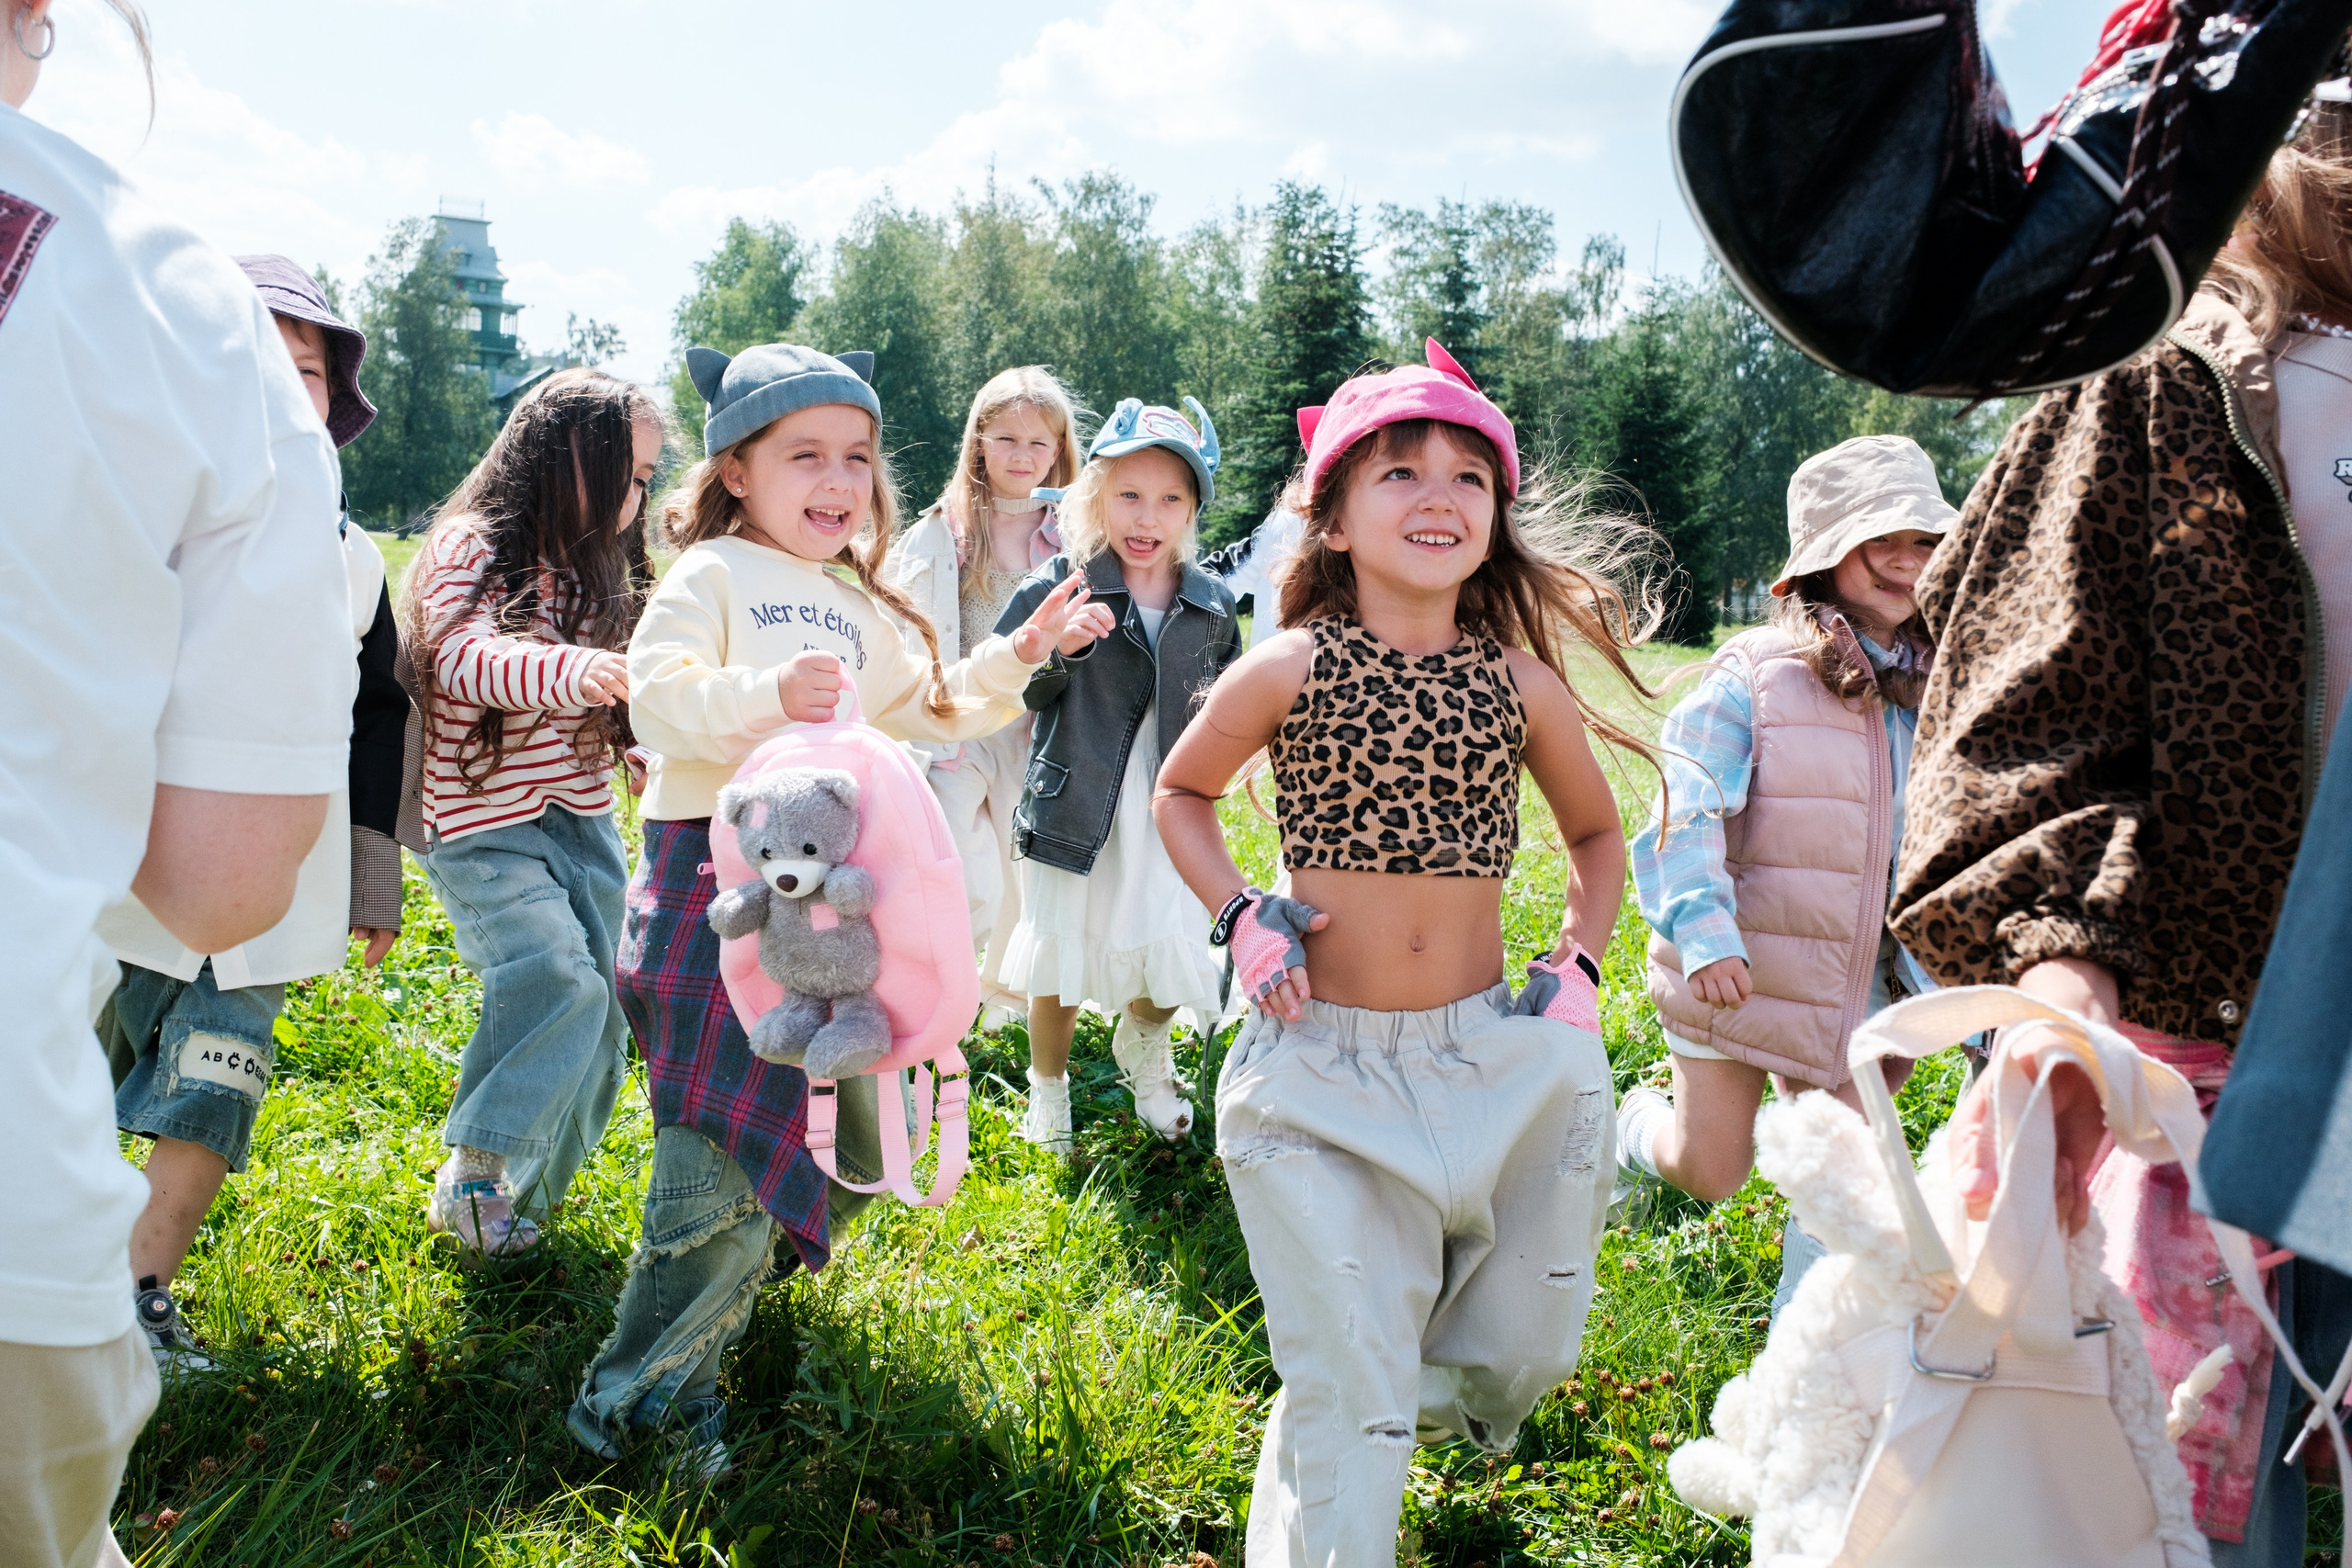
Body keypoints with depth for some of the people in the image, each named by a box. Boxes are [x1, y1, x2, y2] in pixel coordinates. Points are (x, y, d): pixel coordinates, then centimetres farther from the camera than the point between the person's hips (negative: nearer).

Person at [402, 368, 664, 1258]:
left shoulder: (596, 572, 16)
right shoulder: (471, 548, -8)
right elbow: (466, 658, -28)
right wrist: (573, 669, -44)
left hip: (584, 824, 7)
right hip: (486, 827, -7)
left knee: (598, 1024, 4)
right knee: (559, 978, -25)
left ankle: (523, 1196, 20)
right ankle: (471, 1175, -9)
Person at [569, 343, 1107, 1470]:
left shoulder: (859, 609, 20)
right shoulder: (712, 574, -4)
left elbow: (930, 709, 30)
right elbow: (656, 693, -19)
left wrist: (1015, 656, 17)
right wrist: (765, 692, -35)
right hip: (715, 880, -8)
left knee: (855, 1150, 16)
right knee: (726, 1166, -12)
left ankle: (702, 1324, 36)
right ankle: (633, 1400, 7)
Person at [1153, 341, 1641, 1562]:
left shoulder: (1521, 682, -1)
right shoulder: (1289, 670, -8)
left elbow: (1597, 833, 17)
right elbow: (1180, 791, 9)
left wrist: (1578, 964, 3)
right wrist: (1240, 918, -5)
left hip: (1491, 1055, 3)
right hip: (1323, 1069, -3)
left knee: (1524, 1345, 13)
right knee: (1347, 1392, -2)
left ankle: (1438, 1389, 46)